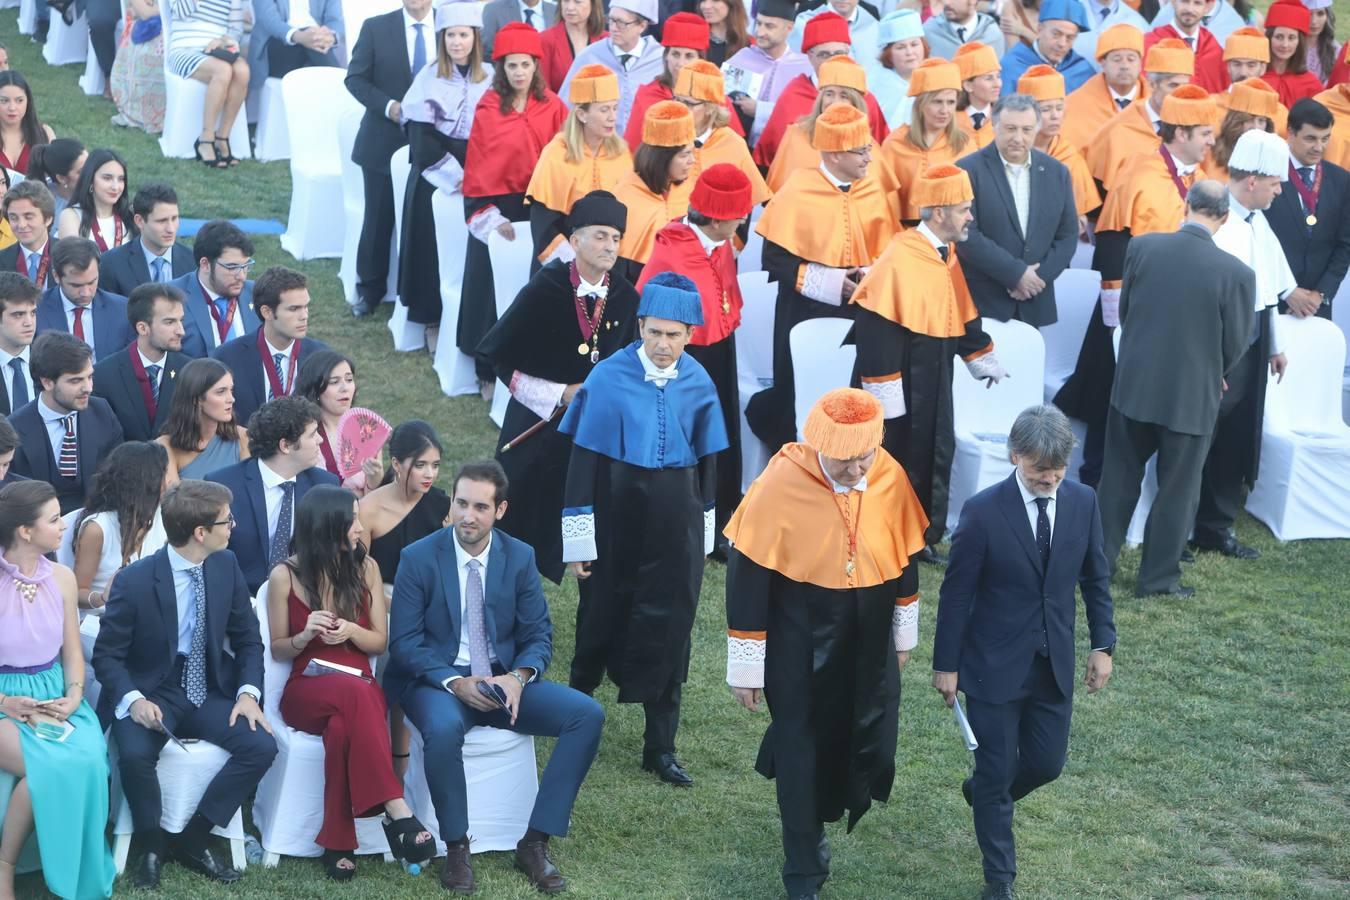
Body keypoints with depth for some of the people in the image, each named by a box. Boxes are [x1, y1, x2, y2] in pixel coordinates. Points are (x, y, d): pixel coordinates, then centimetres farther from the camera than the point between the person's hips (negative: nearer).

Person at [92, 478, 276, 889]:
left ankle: (192, 840, -4)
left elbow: (247, 640, 8)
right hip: (151, 692, -4)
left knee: (261, 746, -20)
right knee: (135, 755, -34)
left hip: (208, 690, 4)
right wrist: (133, 700, -26)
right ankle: (151, 846, -6)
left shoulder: (227, 566, -2)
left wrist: (248, 692, -10)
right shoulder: (134, 581, -15)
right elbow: (106, 655, -7)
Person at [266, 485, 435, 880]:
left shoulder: (365, 568, 6)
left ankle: (339, 844, -38)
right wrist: (305, 636, -15)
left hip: (361, 688, 2)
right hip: (307, 690, -2)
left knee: (342, 726, -38)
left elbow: (380, 641, 10)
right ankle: (398, 813, -46)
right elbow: (277, 650, 7)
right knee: (356, 695, -39)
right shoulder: (285, 576, -1)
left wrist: (351, 631, -13)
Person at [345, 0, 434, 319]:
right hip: (385, 141, -1)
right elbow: (355, 78, -2)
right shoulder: (376, 28, -3)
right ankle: (369, 290, 18)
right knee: (378, 219, 6)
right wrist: (388, 106, -16)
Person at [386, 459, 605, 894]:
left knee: (588, 714, -17)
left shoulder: (520, 557, 3)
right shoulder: (419, 558, -6)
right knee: (444, 727, -39)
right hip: (439, 681, -4)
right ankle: (456, 847, -19)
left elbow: (539, 636, 5)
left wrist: (519, 677, -18)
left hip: (503, 682, 4)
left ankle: (535, 842, -13)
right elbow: (404, 643, -8)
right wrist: (455, 683, -23)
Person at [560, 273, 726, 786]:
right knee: (604, 614, 13)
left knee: (667, 628, 6)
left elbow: (707, 461, 7)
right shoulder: (609, 379, -13)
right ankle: (579, 698, 40)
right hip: (616, 516, -2)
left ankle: (660, 747, 15)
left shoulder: (698, 384, -4)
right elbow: (584, 459, -9)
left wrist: (703, 537, 10)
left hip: (675, 521, 2)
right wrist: (578, 541, -8)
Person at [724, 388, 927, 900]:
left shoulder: (890, 478, -10)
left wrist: (904, 633, 16)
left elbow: (905, 555, 7)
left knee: (870, 748, 10)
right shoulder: (780, 485, -22)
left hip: (868, 643, 4)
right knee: (802, 750, 4)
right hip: (799, 647, -4)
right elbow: (747, 576, -15)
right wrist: (746, 666, -10)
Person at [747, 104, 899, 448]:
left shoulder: (876, 191, 1)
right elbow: (775, 259, -8)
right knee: (803, 400, 1)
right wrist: (825, 281, -17)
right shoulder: (798, 192, -9)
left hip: (861, 313, 3)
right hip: (807, 313, -3)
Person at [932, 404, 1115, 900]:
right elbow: (956, 593, -11)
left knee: (1046, 764, 13)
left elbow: (1095, 578, 7)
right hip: (995, 666, -4)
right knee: (997, 771, 5)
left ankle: (985, 793, 46)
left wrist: (1103, 644, 5)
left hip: (1054, 665, 4)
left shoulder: (1083, 502, -5)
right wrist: (946, 665, -8)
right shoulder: (983, 511, -18)